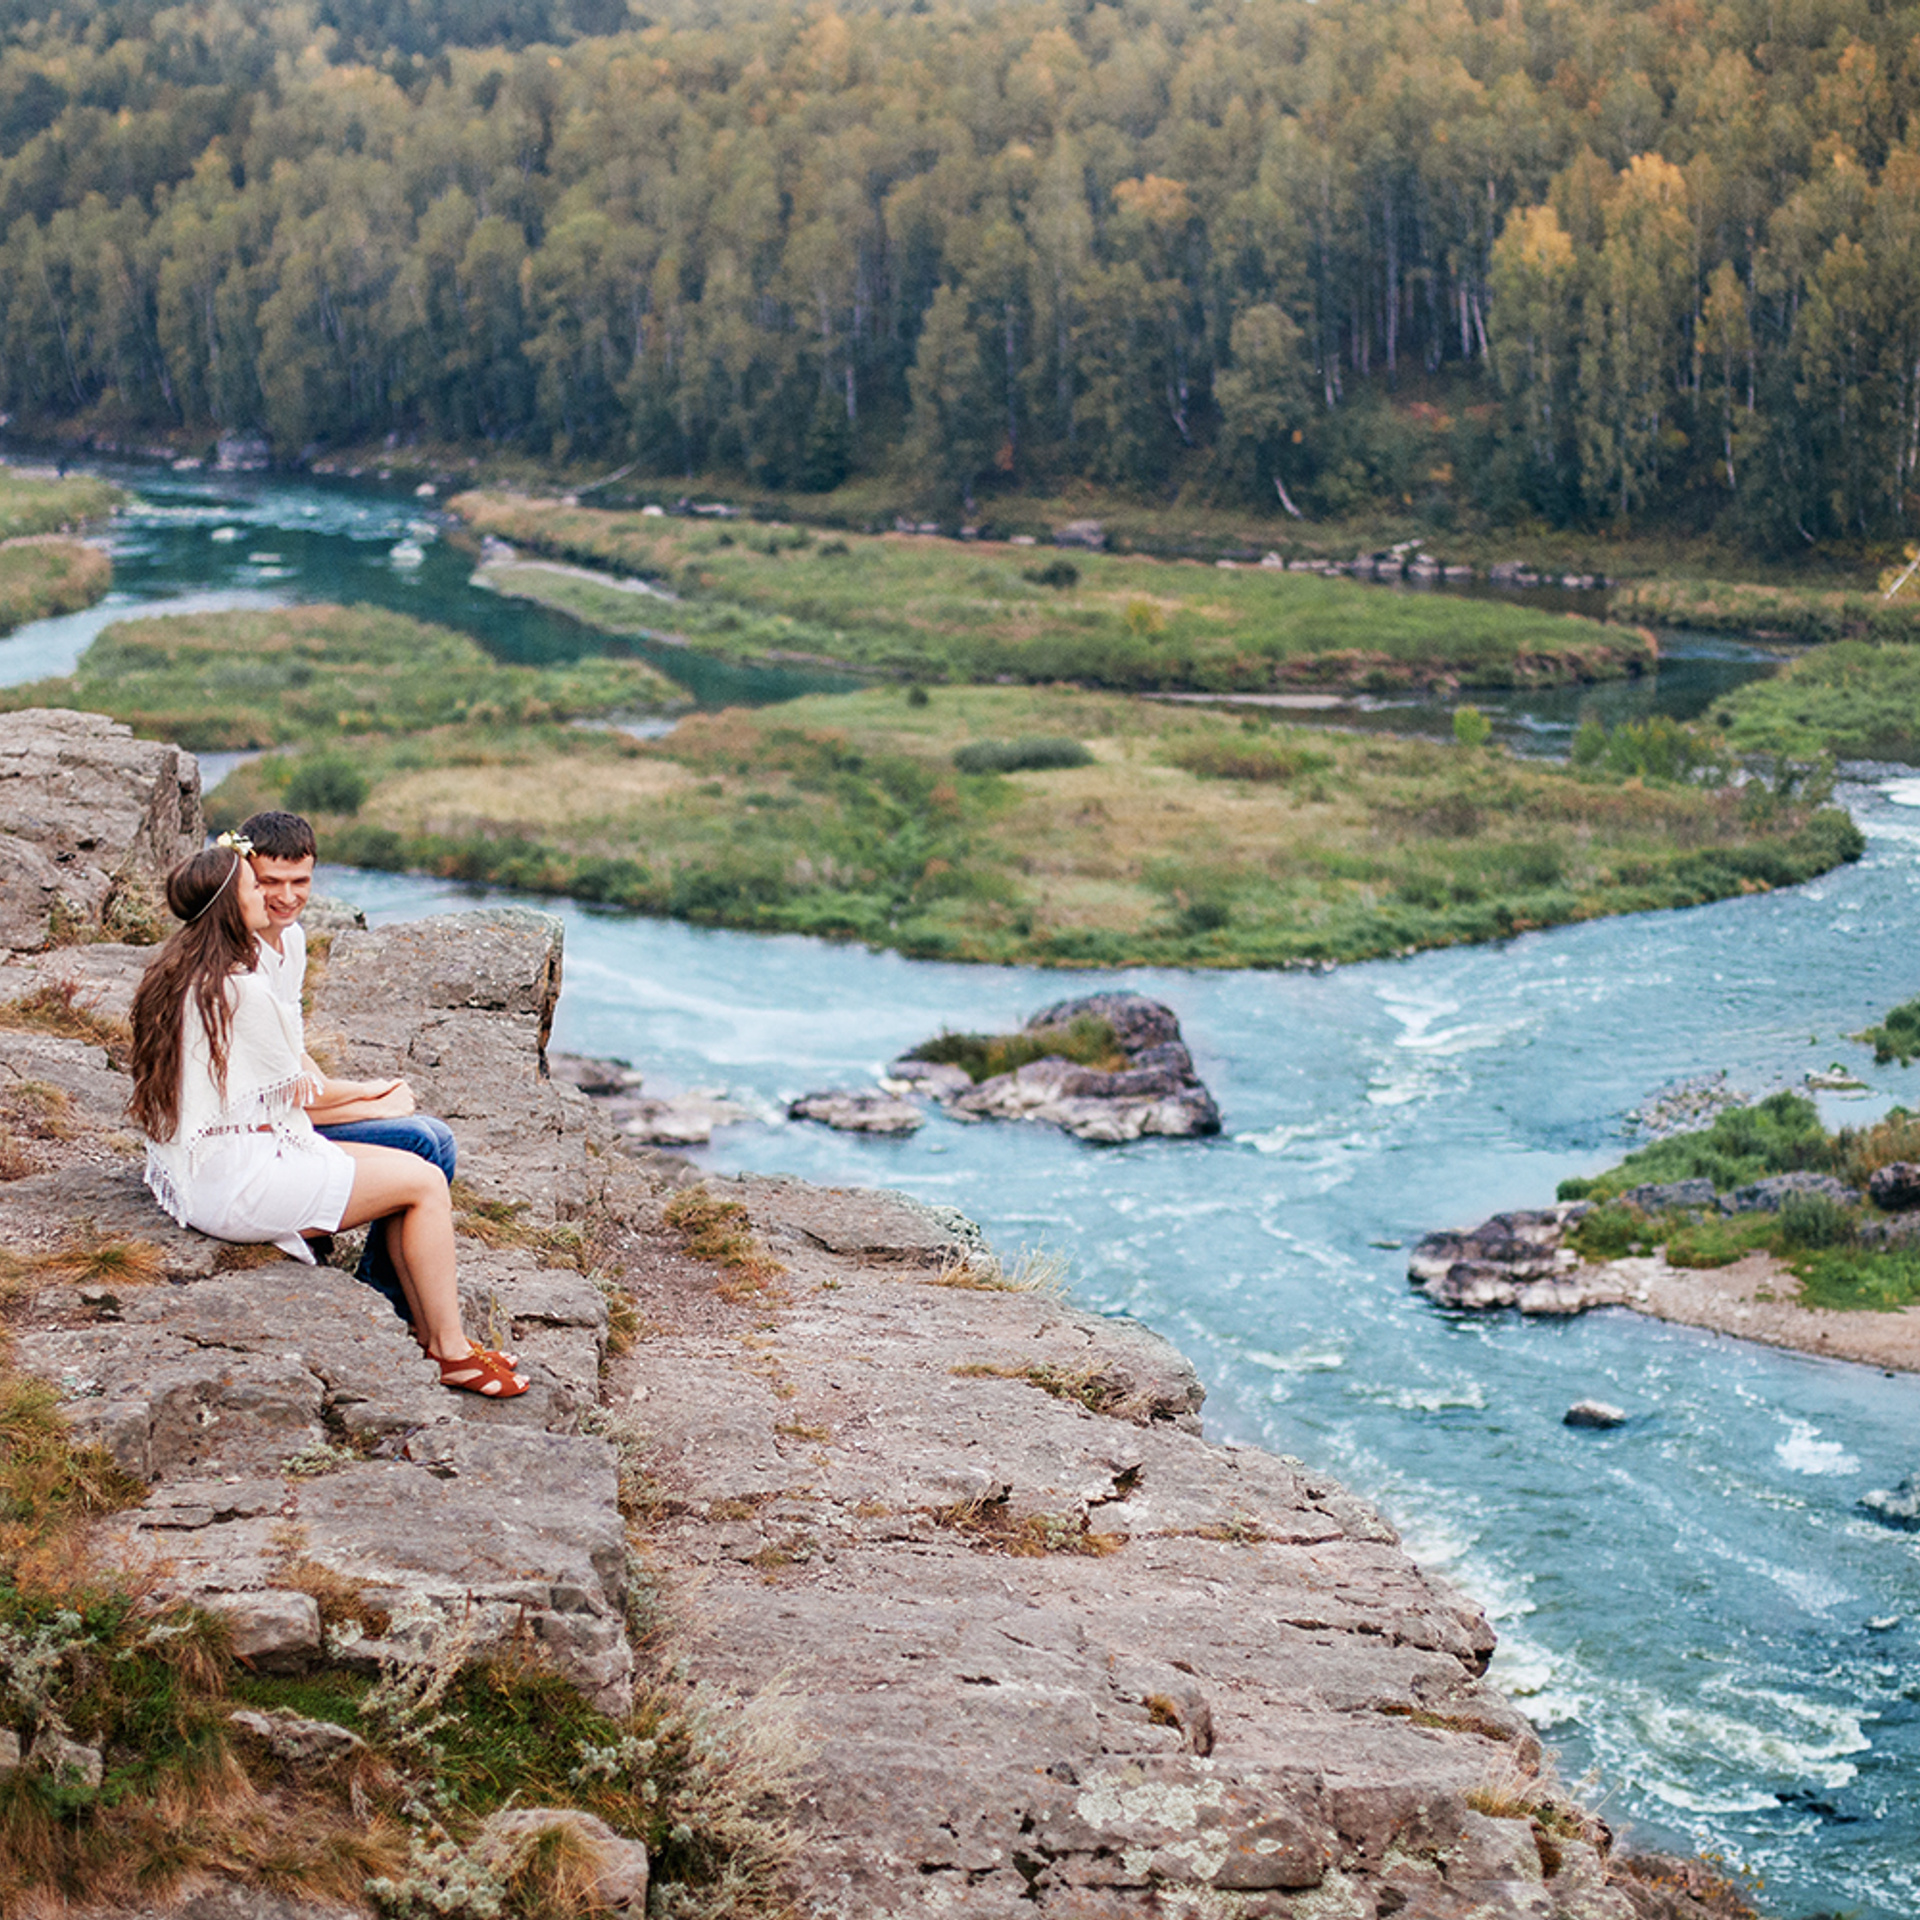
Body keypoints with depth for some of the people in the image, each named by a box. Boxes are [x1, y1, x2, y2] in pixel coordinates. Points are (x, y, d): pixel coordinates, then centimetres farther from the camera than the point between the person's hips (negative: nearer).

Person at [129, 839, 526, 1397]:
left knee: (410, 1168, 11)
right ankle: (451, 1352, 4)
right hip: (234, 1188, -10)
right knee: (425, 1183, -5)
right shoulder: (241, 990, -21)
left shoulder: (174, 974, 8)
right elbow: (293, 1096, -7)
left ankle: (431, 1333, 13)